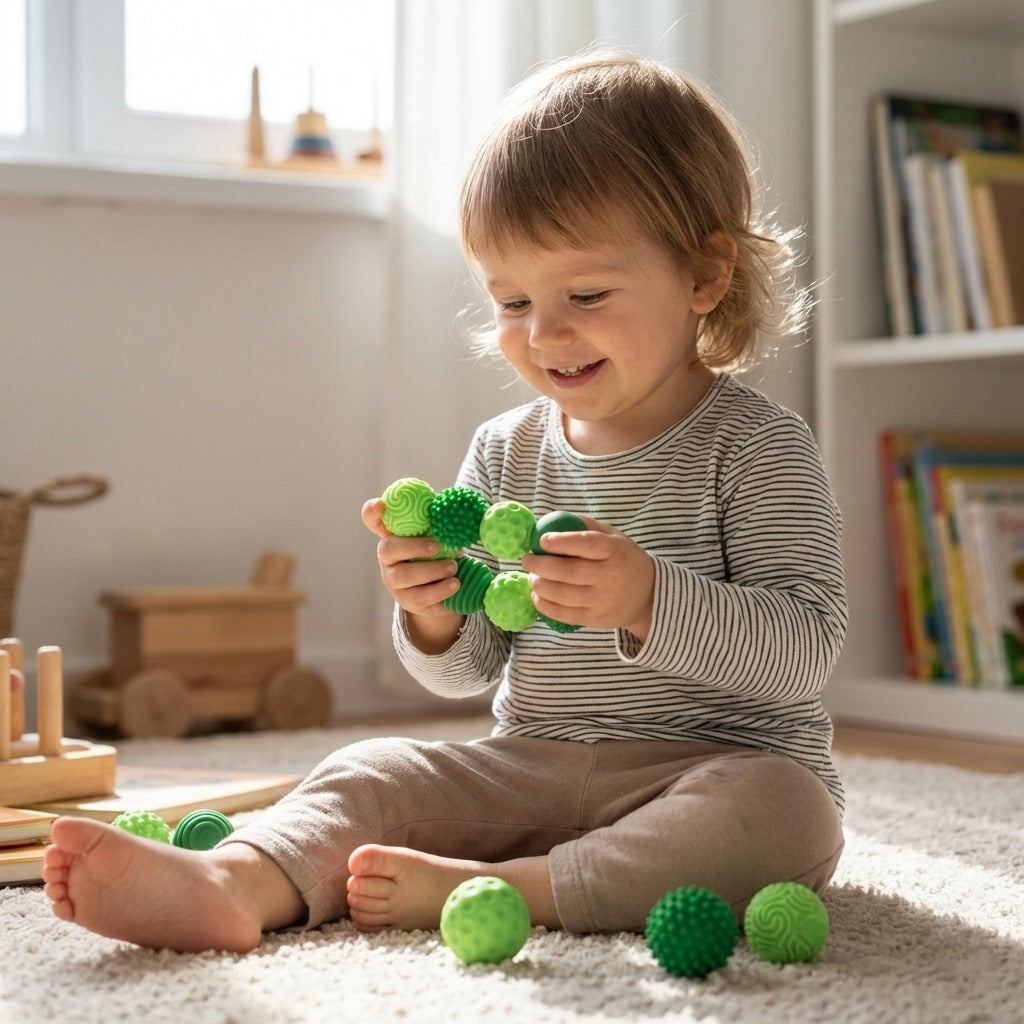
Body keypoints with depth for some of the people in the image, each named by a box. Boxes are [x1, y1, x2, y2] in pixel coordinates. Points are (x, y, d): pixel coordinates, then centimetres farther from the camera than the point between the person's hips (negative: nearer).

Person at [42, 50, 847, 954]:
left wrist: (649, 600, -33)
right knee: (375, 773, -11)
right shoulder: (504, 454, 7)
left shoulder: (757, 448, -8)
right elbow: (467, 671, 10)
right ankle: (236, 883, -40)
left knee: (786, 813, -34)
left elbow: (806, 649, -18)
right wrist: (433, 612, -14)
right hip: (533, 770, 5)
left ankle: (482, 889, -38)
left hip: (725, 767, -4)